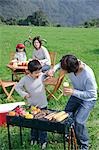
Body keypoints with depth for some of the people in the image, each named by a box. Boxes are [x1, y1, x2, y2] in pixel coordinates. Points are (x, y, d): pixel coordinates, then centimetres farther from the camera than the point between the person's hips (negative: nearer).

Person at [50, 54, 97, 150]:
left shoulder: (88, 75, -40)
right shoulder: (69, 66, -24)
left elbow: (91, 94, -29)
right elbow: (60, 64, 1)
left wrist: (73, 92, -37)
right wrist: (54, 69, -20)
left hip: (88, 99, -6)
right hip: (76, 94, 6)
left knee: (78, 121, -13)